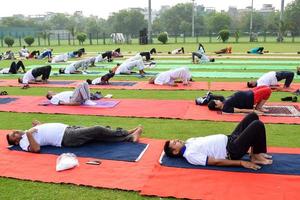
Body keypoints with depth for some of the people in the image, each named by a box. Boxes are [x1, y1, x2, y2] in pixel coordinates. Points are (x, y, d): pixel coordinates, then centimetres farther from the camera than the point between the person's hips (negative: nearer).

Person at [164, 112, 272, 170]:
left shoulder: (189, 142, 9)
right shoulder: (190, 155, -19)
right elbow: (216, 162, -22)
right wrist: (242, 163, -22)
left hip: (228, 139, 10)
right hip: (232, 151, -10)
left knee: (252, 116, 7)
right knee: (258, 125, -19)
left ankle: (256, 154, 12)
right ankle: (256, 156, 3)